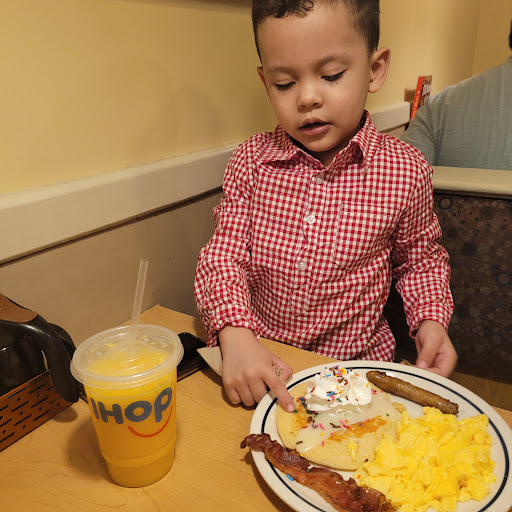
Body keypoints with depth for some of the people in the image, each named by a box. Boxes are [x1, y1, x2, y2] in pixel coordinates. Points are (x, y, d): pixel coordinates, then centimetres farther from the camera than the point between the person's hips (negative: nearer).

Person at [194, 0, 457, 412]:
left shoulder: (405, 172, -8)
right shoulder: (250, 161, -7)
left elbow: (420, 257, 9)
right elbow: (224, 255, -8)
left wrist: (431, 319, -8)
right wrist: (235, 336, -24)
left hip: (355, 361, 0)